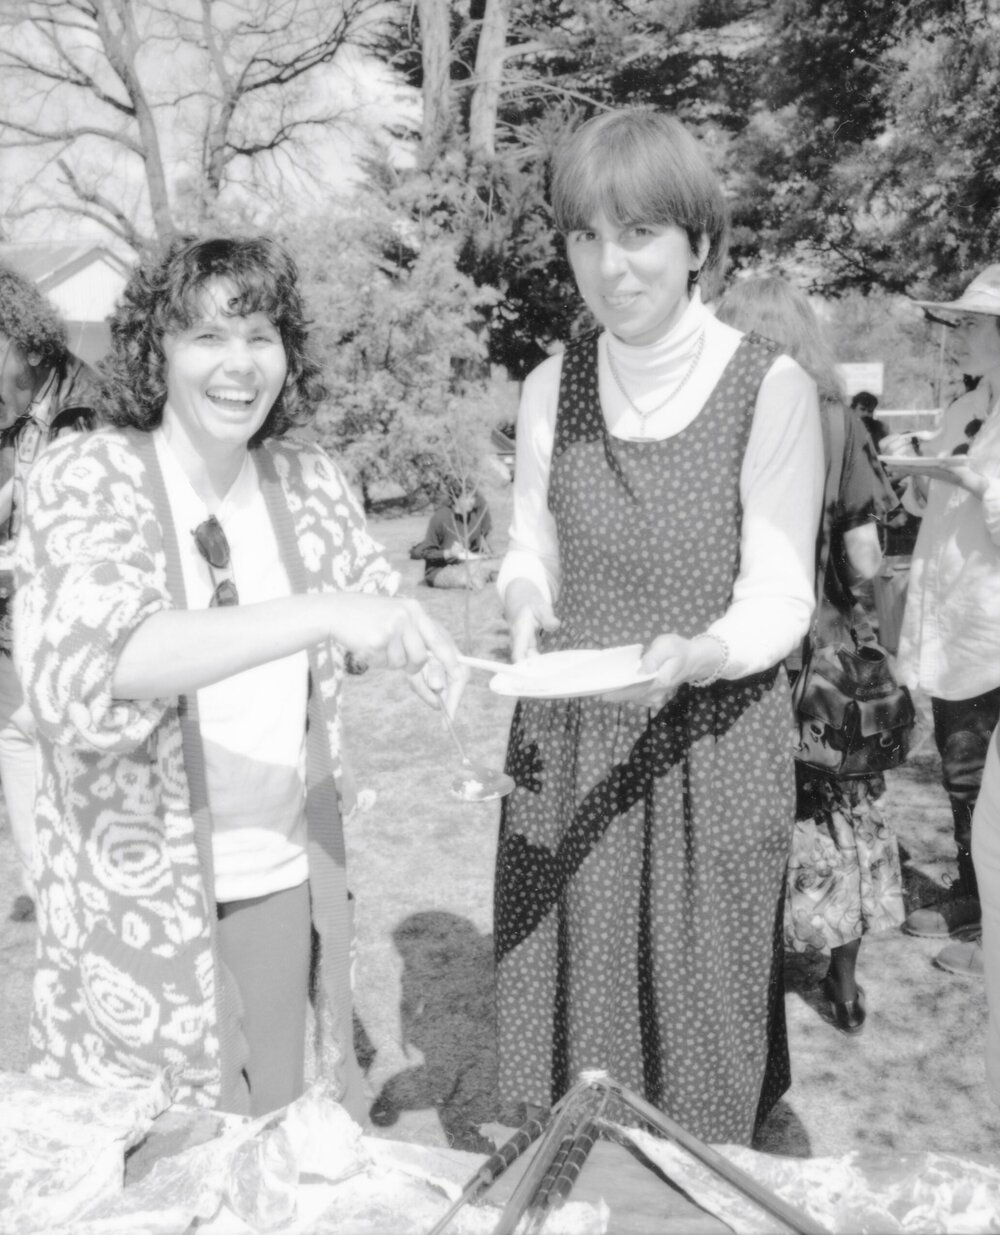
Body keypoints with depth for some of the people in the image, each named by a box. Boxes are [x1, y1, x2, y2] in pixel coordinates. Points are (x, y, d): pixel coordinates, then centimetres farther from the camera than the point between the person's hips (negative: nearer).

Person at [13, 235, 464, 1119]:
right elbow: (84, 662, -30)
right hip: (141, 891, -4)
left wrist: (414, 638, -8)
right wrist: (321, 613, -37)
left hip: (284, 877, 4)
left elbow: (374, 608, 14)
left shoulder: (309, 481, -1)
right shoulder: (83, 480, -13)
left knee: (280, 1129, 17)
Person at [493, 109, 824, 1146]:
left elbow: (777, 600, -9)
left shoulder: (771, 391, -11)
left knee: (697, 1014, 9)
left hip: (712, 751, -3)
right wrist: (526, 601, -13)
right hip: (563, 747, 3)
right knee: (561, 1003, 13)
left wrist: (691, 656, -29)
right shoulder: (550, 389, 1)